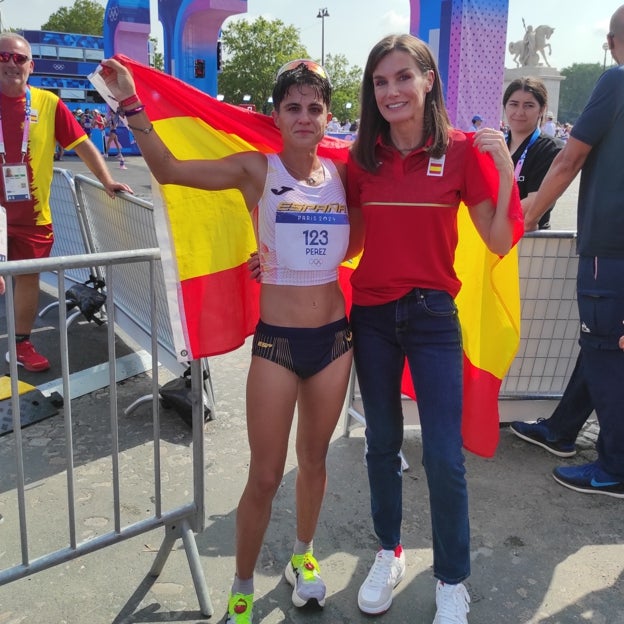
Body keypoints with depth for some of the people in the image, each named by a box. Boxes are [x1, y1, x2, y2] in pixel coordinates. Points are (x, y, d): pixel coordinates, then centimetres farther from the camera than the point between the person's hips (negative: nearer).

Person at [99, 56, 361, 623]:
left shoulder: (341, 172, 4)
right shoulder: (257, 170, -6)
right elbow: (168, 169, -14)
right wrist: (131, 103, -20)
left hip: (334, 339, 4)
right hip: (276, 342, -3)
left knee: (314, 459, 19)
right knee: (264, 477, 5)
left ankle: (303, 555, 44)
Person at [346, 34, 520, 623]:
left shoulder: (462, 150, -6)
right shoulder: (362, 156, 1)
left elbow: (499, 242, -8)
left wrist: (505, 166, -18)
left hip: (432, 315, -2)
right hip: (371, 315, 3)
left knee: (444, 456, 0)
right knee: (382, 442, 15)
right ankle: (388, 553, 36)